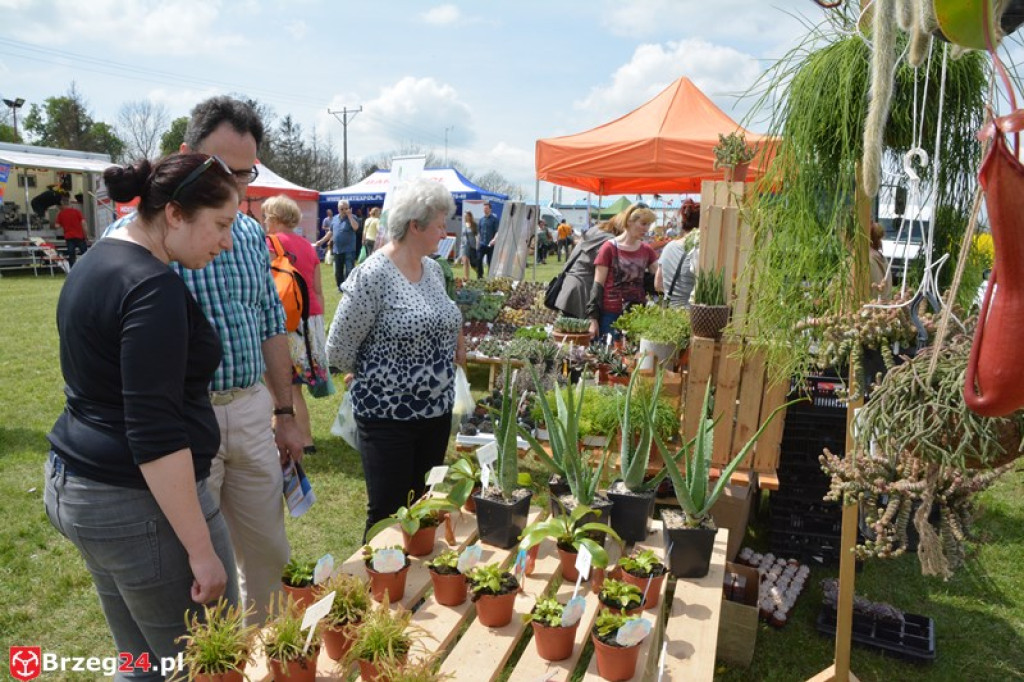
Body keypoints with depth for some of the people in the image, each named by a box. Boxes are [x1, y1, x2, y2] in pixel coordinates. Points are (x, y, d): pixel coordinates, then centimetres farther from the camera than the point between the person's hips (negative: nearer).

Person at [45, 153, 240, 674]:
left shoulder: (96, 264, 10)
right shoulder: (153, 287, -20)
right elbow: (156, 433, -24)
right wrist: (200, 549, -19)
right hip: (137, 501, -10)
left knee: (143, 659, 21)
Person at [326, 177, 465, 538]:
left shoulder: (433, 268, 6)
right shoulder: (373, 275, -18)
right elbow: (339, 349, -13)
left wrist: (456, 343, 4)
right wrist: (371, 377, 2)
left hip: (438, 410, 7)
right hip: (389, 415, -7)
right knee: (389, 515, 5)